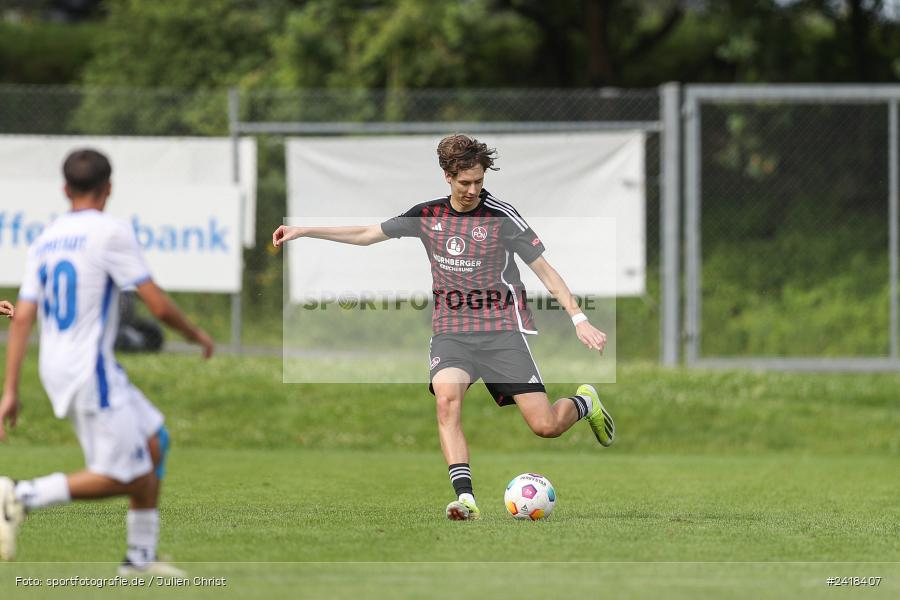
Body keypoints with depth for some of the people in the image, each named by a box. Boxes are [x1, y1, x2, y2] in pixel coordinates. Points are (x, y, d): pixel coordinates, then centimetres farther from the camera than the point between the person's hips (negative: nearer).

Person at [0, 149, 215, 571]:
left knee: (153, 444, 17)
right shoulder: (111, 233, -10)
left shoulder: (45, 240, 10)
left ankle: (141, 556, 18)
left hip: (56, 370, 8)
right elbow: (158, 305, -12)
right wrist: (196, 334, 7)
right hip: (91, 371, -8)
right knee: (119, 478, -4)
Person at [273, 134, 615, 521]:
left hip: (502, 330, -3)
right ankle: (465, 498, -34)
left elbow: (544, 270, -2)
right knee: (446, 397, -30)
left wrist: (578, 318, -10)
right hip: (451, 332, 3)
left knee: (545, 426, -10)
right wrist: (303, 231, 16)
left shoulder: (502, 217, -6)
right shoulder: (427, 215, 6)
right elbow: (367, 235, 16)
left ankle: (585, 404, 27)